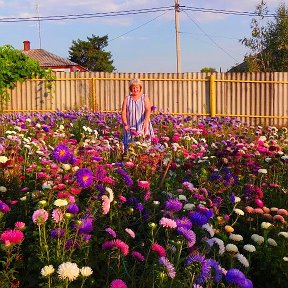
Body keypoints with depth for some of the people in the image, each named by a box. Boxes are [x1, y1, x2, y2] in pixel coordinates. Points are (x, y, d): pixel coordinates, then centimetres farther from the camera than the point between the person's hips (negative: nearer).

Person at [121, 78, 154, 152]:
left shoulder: (145, 98, 3)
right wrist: (125, 124, -19)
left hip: (142, 127, -1)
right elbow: (123, 113, -1)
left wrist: (145, 123, -27)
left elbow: (148, 111, -11)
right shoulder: (127, 99, 7)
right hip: (130, 128, 1)